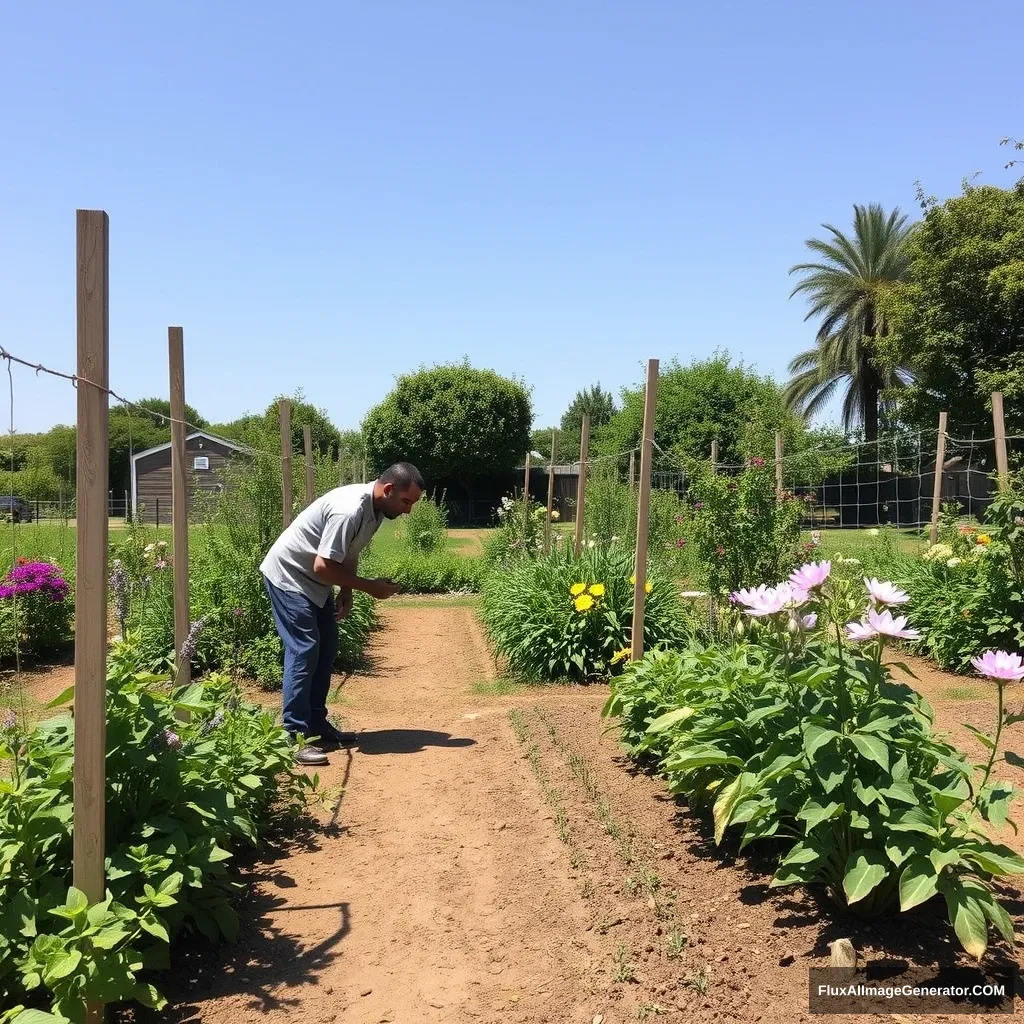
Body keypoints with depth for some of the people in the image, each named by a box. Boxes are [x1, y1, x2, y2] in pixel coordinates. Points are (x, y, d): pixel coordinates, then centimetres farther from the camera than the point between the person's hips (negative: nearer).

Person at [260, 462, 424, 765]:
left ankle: (317, 726, 20)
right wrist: (370, 587, -22)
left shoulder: (375, 508, -1)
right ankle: (296, 737, -8)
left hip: (314, 581, 10)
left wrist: (346, 591, -3)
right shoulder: (349, 510, -31)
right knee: (304, 651, -12)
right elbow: (323, 566, -31)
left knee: (326, 648, 11)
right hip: (288, 576, -10)